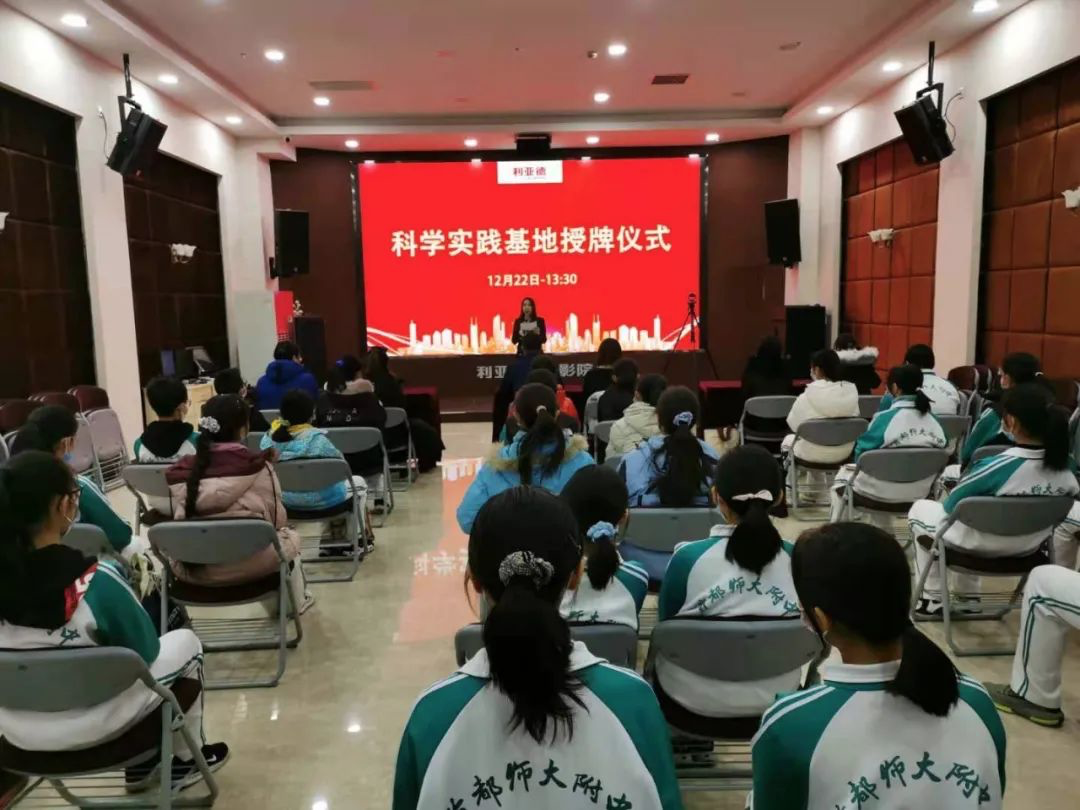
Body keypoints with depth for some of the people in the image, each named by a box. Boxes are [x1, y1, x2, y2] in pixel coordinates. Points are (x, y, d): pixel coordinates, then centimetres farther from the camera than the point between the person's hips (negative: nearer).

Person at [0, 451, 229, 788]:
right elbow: (144, 652, -13)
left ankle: (137, 766, 39)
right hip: (88, 728, -5)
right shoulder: (95, 581, -28)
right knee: (186, 642, 17)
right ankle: (186, 761, 31)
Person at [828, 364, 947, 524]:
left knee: (843, 473, 24)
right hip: (919, 492, 5)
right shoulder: (934, 421, -4)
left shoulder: (886, 418, -20)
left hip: (884, 491, -5)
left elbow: (861, 454, -12)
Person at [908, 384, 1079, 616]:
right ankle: (968, 597, 37)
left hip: (981, 545, -5)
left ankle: (932, 599, 22)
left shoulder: (995, 467, -32)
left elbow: (950, 506, -18)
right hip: (1029, 546, 6)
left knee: (919, 508, 20)